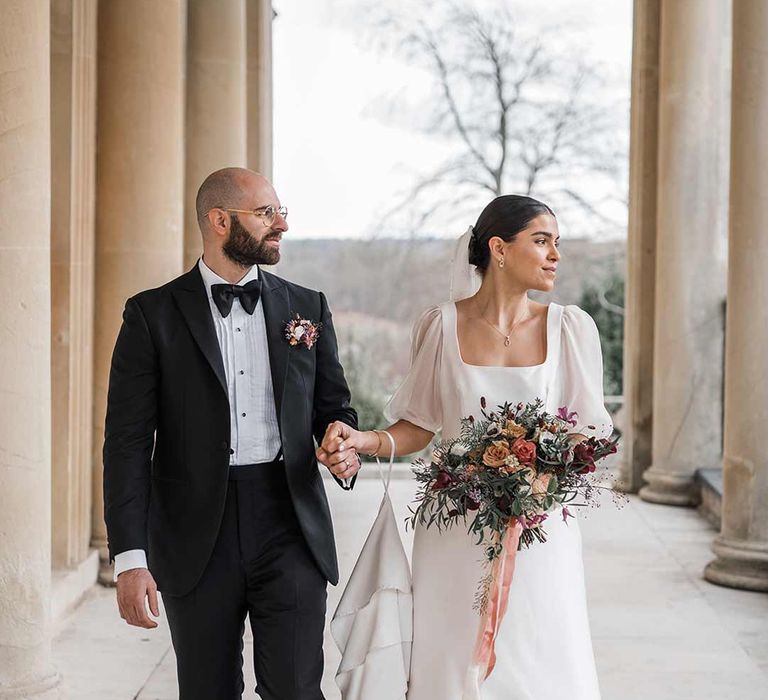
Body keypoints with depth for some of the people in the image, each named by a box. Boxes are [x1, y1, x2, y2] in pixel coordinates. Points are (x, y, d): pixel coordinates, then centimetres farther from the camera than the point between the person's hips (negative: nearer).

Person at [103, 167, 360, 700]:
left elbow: (334, 407, 16)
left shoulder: (308, 309, 9)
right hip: (197, 538, -1)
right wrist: (130, 557, -11)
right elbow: (128, 442, -3)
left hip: (292, 530, 1)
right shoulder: (153, 314, 0)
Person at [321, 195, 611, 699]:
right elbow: (420, 427, 5)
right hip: (456, 534, 0)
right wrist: (363, 440, -13)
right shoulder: (442, 326, -1)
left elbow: (590, 430, 3)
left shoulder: (571, 328, 0)